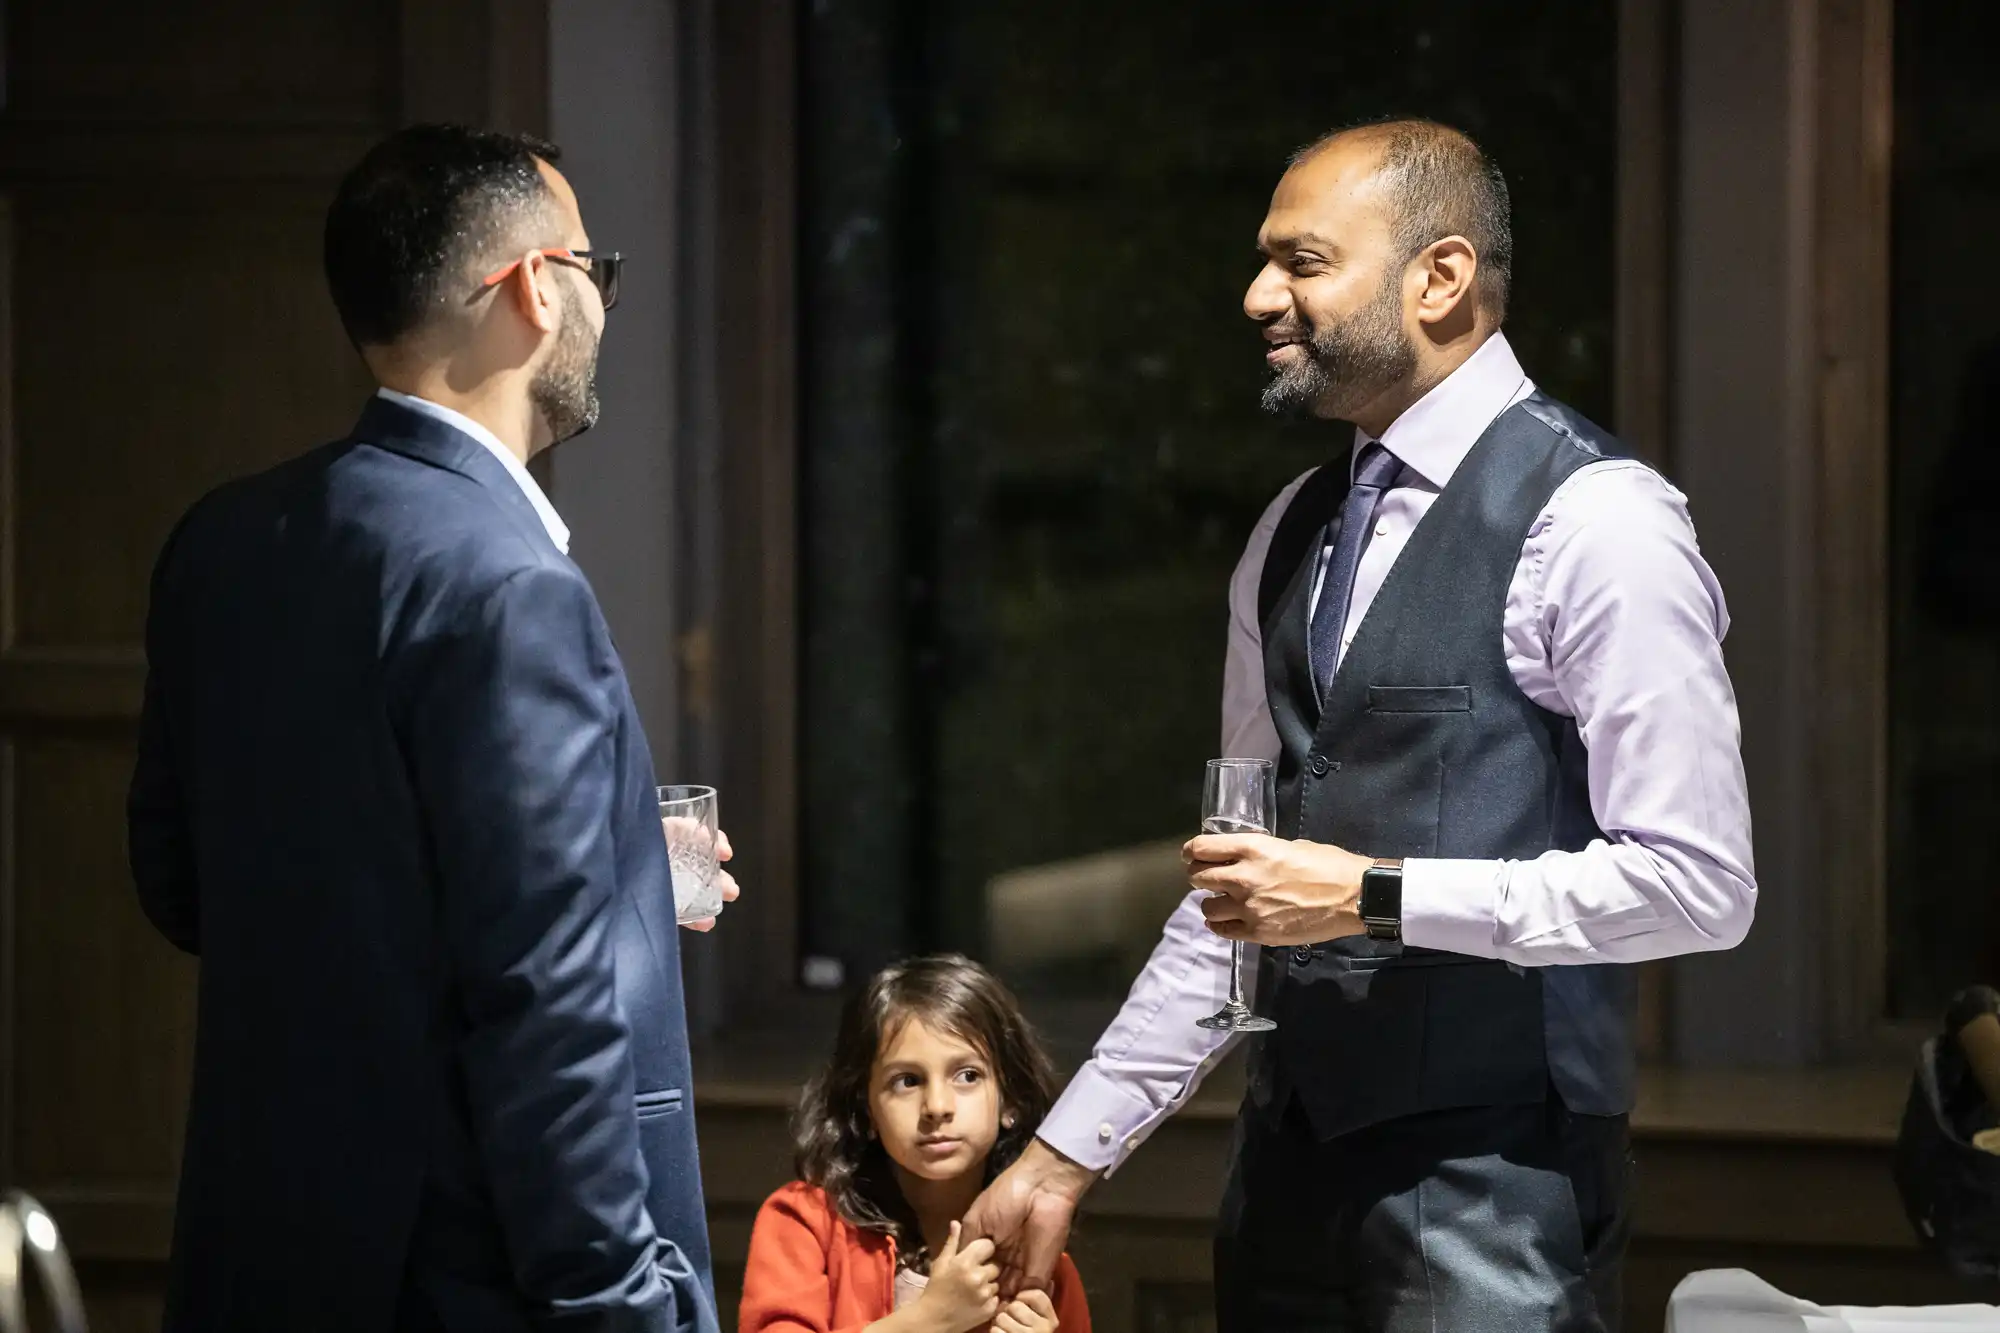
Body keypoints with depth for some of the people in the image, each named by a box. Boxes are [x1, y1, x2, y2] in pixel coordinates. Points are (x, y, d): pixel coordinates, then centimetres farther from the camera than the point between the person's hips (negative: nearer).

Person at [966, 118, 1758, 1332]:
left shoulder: (1594, 523, -9)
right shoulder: (1292, 537, 14)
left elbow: (1697, 884, -14)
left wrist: (1375, 899, -16)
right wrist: (1068, 1153, 16)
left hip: (1490, 1179, -7)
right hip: (1294, 1161, 7)